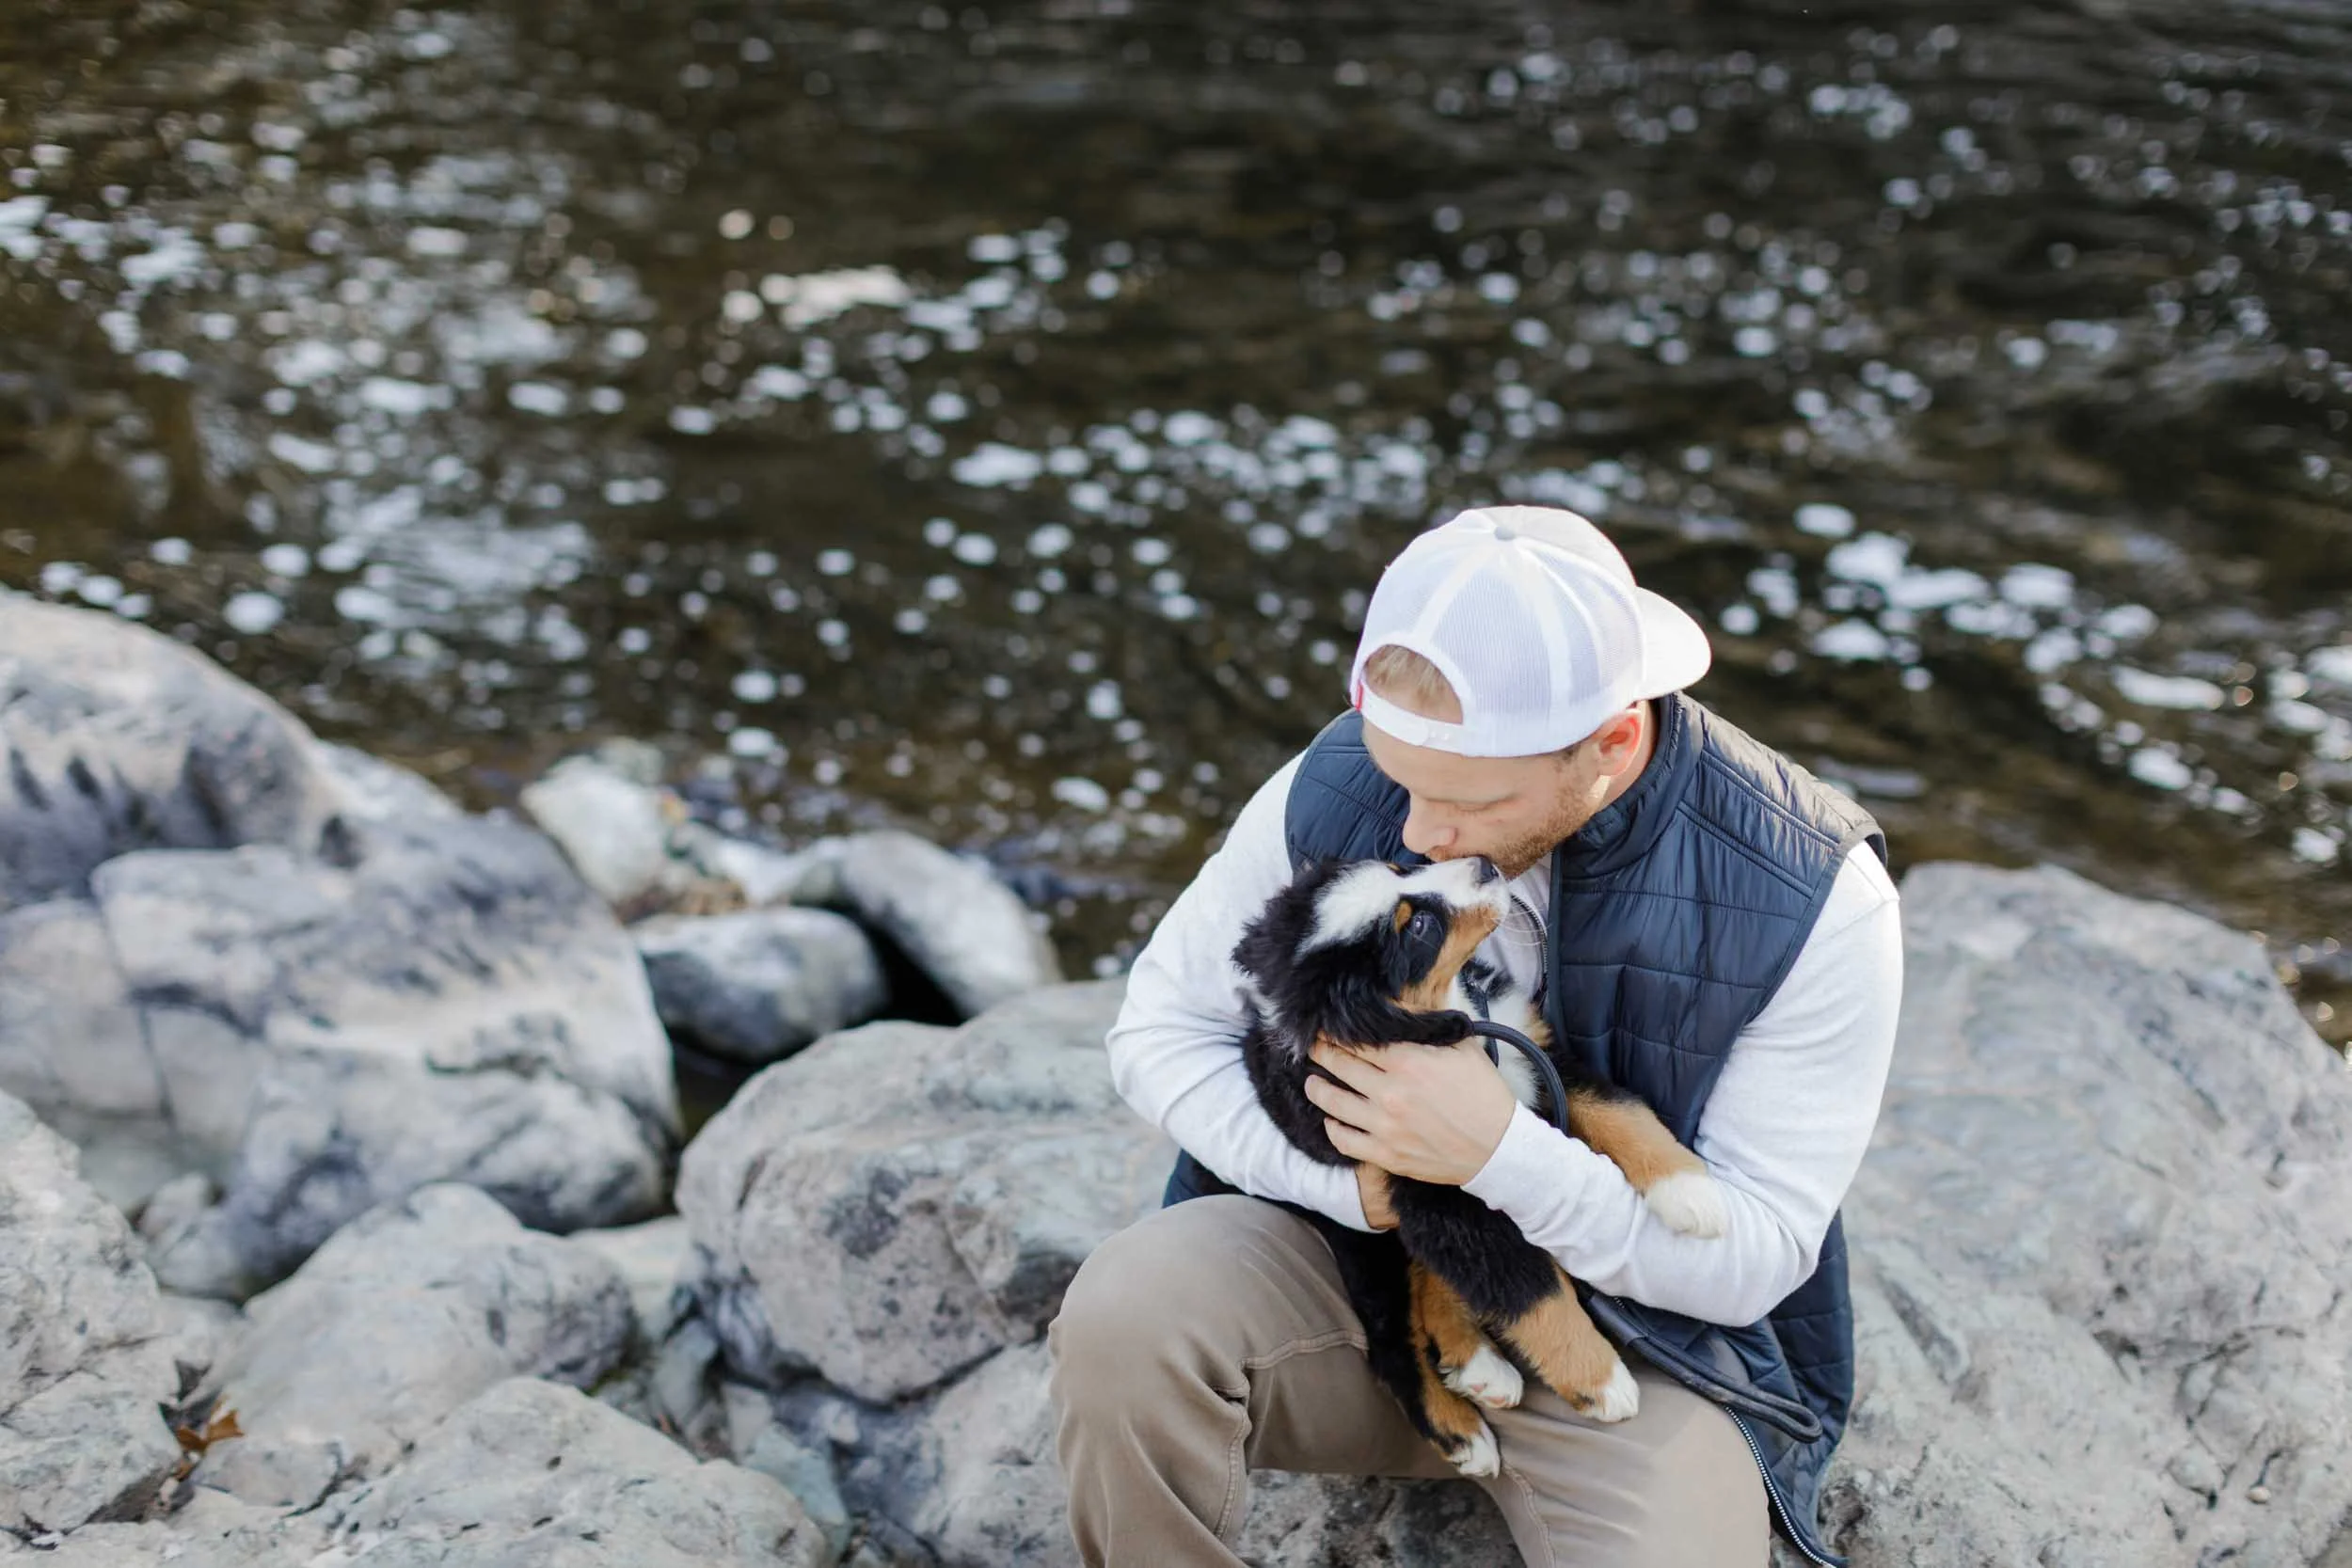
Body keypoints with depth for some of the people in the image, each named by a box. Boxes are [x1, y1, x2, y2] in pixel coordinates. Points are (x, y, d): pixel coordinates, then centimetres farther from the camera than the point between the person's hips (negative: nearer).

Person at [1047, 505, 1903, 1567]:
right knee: (1121, 1318, -29)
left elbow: (1752, 1260, -15)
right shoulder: (1335, 786, -14)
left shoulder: (1814, 898, -20)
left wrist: (1499, 1153, -31)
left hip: (1638, 1340, -1)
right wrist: (1352, 1182, -21)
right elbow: (1160, 1029, -3)